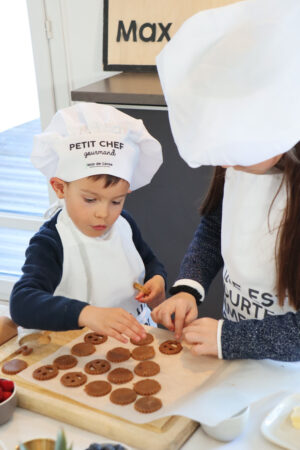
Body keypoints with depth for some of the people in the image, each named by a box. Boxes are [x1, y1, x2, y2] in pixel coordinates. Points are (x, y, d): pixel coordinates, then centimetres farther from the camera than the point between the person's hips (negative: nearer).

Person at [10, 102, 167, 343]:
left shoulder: (124, 223, 2)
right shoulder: (49, 244, -18)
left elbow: (149, 260, 22)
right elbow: (21, 303, -35)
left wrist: (157, 279, -1)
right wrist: (86, 314, -50)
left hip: (137, 332, 4)